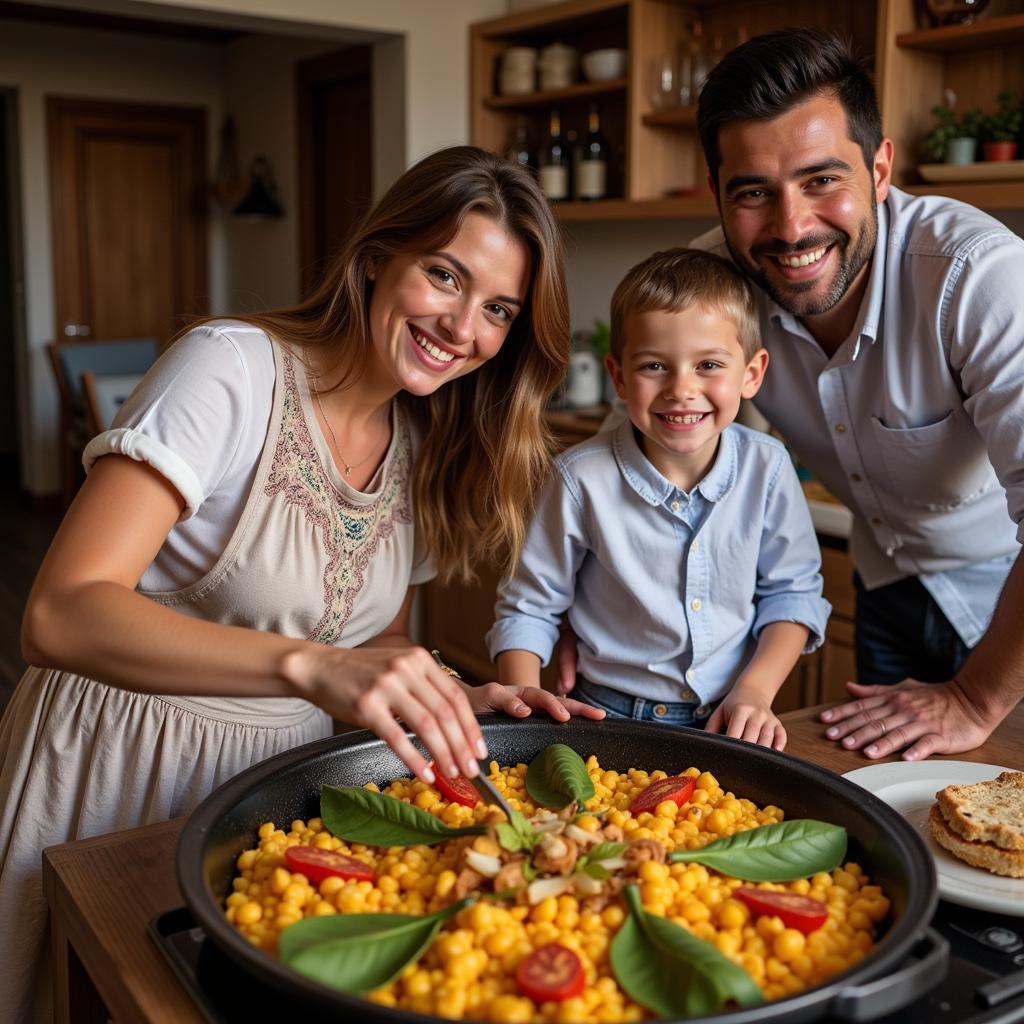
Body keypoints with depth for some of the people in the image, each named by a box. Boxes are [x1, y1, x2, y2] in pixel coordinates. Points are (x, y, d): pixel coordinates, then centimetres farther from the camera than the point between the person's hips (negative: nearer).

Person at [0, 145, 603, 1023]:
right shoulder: (233, 367, -20)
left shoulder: (430, 446, 0)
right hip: (126, 764, -5)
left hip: (291, 769, 6)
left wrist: (455, 700, -12)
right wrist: (309, 664, -43)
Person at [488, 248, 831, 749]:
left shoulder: (767, 467, -5)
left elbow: (792, 591, 6)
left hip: (730, 722, 3)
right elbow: (527, 609, -2)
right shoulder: (582, 478, -11)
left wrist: (755, 689, -7)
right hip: (609, 719, -2)